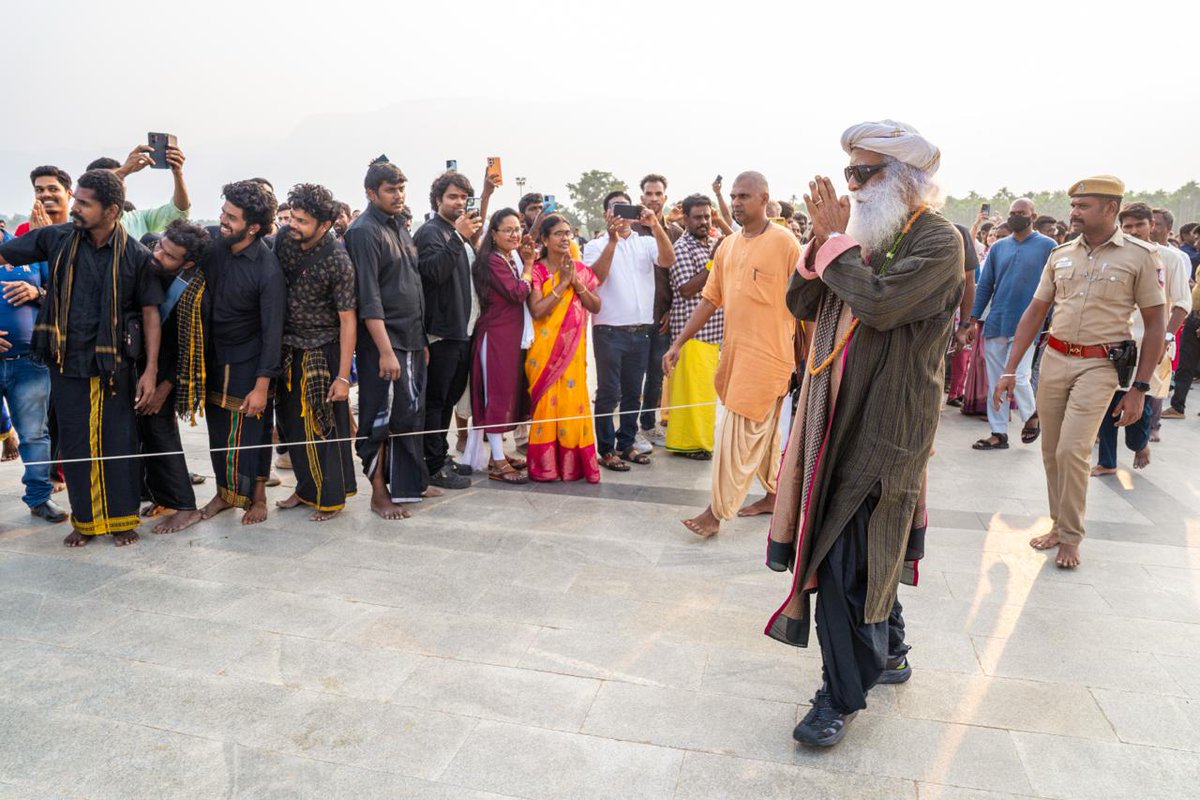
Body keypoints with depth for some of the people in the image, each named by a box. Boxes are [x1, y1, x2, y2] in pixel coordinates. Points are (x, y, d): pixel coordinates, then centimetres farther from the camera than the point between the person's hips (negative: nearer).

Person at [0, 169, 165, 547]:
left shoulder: (136, 255, -6)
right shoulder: (57, 239, -1)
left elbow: (150, 312, -3)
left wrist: (151, 370, -7)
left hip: (114, 364, -2)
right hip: (67, 363, 2)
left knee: (117, 442, 5)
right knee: (74, 443, 10)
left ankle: (122, 518, 20)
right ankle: (85, 519, 24)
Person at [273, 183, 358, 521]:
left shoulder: (338, 262, -20)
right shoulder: (284, 238, -3)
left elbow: (348, 320, -17)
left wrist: (343, 376, -18)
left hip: (322, 353, -6)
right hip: (288, 349, 6)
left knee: (324, 427, 1)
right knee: (292, 423, 14)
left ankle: (331, 497, 16)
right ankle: (308, 488, 30)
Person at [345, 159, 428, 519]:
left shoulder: (399, 226, 15)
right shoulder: (364, 232, -11)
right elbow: (368, 298, -17)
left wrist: (421, 340, 16)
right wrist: (386, 351, -21)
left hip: (411, 340, 8)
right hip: (383, 342, -8)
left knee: (410, 414, 13)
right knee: (382, 418, -1)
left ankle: (407, 482, 25)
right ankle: (379, 493, 10)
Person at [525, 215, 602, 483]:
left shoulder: (581, 270, 9)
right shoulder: (537, 271, -3)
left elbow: (596, 307, 3)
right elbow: (537, 310, -16)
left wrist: (577, 283, -9)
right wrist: (562, 283, -14)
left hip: (574, 349, 3)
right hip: (545, 348, -3)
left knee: (573, 400, 2)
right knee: (546, 401, -2)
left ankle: (572, 463, 12)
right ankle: (544, 465, 8)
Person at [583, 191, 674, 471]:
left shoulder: (647, 243, 11)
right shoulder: (596, 245, 3)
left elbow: (668, 261, -8)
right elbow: (595, 277, -14)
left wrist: (656, 225, -18)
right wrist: (612, 240, -19)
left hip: (641, 330, 4)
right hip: (609, 330, -4)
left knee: (633, 392, 11)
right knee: (608, 392, 0)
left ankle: (626, 444, 23)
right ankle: (606, 450, 8)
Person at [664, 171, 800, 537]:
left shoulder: (784, 242, -10)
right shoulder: (727, 246, 10)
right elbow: (710, 300, 11)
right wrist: (678, 343, 6)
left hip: (767, 355, -7)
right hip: (734, 352, 7)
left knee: (736, 434, -5)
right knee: (762, 432, 18)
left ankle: (716, 512, 3)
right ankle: (773, 495, 33)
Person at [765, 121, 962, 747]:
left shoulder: (938, 241, -11)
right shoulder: (862, 235, 10)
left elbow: (880, 303, -27)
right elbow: (800, 305, 7)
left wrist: (836, 240, -14)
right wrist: (821, 241, -7)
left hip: (883, 425, -7)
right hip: (836, 414, 7)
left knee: (845, 558, -4)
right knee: (867, 548, 20)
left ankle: (842, 695, 14)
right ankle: (887, 651, 41)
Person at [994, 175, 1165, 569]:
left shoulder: (1140, 256, -4)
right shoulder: (1060, 254, 7)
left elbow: (1156, 322, -2)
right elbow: (1034, 313, 10)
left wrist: (1139, 388, -6)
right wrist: (1009, 370, 5)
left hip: (1099, 365, -4)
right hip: (1054, 359, 4)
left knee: (1072, 451, -13)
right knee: (1051, 453, 9)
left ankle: (1071, 536, 5)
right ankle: (1059, 524, 26)